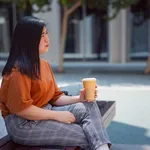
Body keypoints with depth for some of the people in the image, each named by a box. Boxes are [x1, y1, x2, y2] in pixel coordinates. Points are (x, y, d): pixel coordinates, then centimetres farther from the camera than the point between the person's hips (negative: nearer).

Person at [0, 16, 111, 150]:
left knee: (89, 106, -12)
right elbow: (20, 108, -22)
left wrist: (78, 98, -5)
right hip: (23, 124, -8)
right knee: (85, 136, -16)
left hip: (45, 113, 8)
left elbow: (55, 97, 12)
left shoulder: (44, 64, 10)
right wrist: (57, 116, -18)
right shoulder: (19, 70, -17)